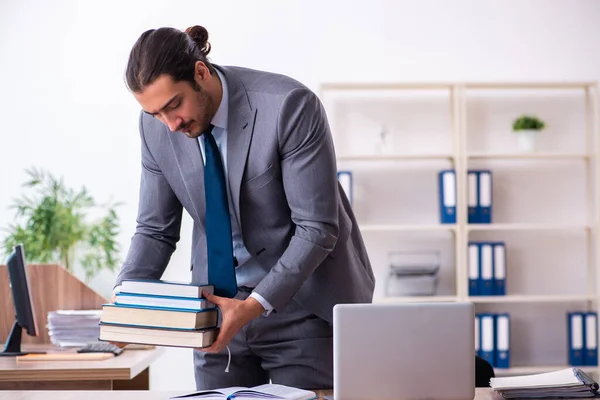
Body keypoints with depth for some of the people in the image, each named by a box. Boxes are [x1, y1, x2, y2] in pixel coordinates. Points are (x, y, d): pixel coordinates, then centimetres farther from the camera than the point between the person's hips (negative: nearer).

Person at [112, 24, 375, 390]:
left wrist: (255, 305, -29)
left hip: (299, 306, -4)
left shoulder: (288, 105, -22)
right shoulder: (157, 125, -6)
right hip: (220, 307, 4)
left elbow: (317, 228, -20)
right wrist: (125, 293, -14)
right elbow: (156, 229, 3)